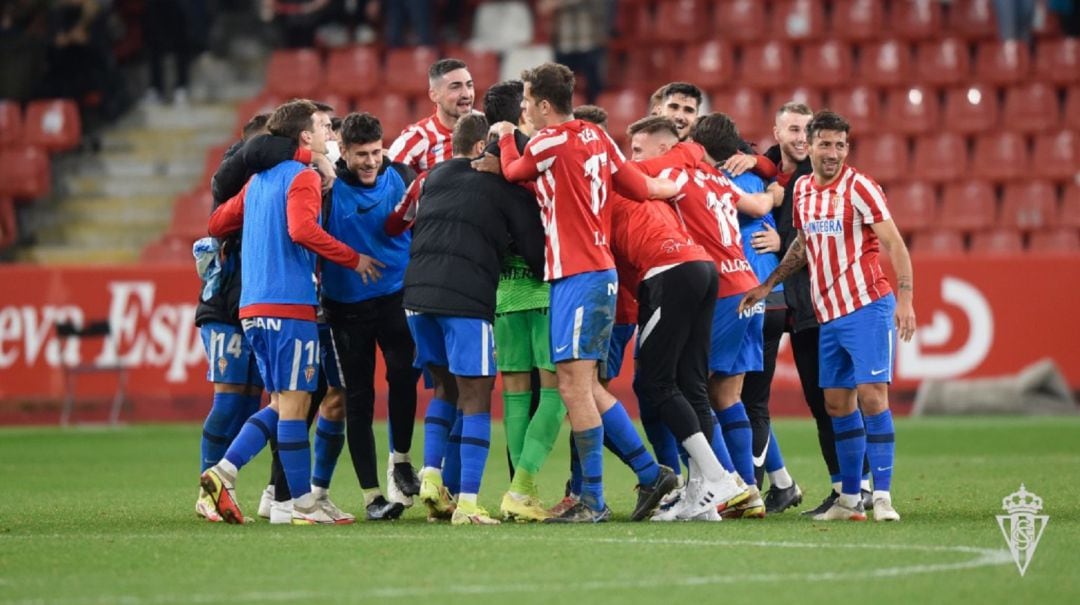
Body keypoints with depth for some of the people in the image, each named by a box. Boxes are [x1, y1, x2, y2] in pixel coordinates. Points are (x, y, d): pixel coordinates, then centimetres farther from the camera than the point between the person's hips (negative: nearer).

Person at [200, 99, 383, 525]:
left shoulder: (258, 181, 19)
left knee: (282, 403, 13)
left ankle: (223, 472, 0)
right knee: (293, 402, -5)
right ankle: (304, 505, -3)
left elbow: (218, 224, 22)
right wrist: (354, 259, -14)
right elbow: (302, 230, -22)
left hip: (252, 308, 8)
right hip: (289, 305, -8)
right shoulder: (303, 177, -6)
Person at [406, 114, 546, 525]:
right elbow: (531, 240, 0)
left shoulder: (434, 178, 22)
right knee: (476, 397, -2)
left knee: (447, 386, 23)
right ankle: (467, 503, -9)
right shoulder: (500, 183, 3)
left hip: (417, 291, 6)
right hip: (466, 298, -6)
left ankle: (431, 475, 7)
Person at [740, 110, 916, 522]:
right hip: (829, 314, 7)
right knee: (837, 404, 7)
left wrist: (905, 298, -21)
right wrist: (768, 285, 22)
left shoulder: (859, 188, -9)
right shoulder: (802, 189, 11)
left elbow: (894, 244, -12)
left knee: (872, 396, -13)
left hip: (867, 307, -7)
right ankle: (849, 499, 13)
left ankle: (882, 497, -12)